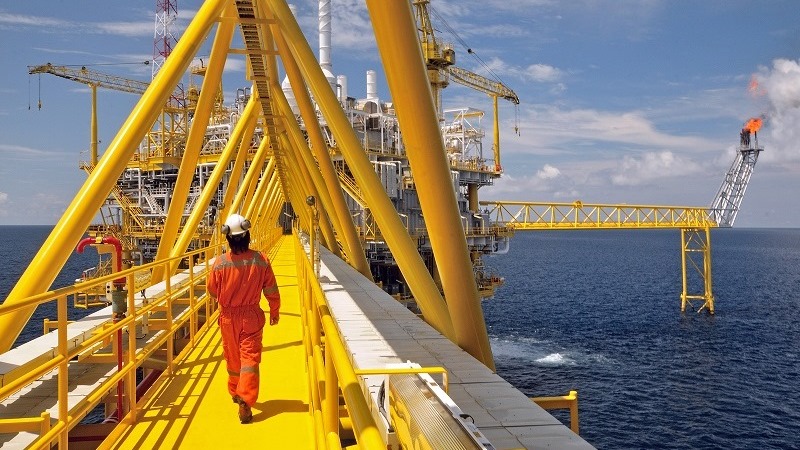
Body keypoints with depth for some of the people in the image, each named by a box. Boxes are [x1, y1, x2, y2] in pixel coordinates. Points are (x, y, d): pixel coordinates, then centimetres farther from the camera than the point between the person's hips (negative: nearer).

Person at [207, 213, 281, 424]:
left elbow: (212, 290, 1)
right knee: (250, 358, 1)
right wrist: (275, 312, 14)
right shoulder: (260, 260, -13)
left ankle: (235, 392, 39)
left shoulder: (220, 263, -14)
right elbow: (272, 291, -3)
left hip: (228, 317, 1)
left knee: (233, 357, 19)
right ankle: (245, 400, -13)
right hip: (252, 316, -1)